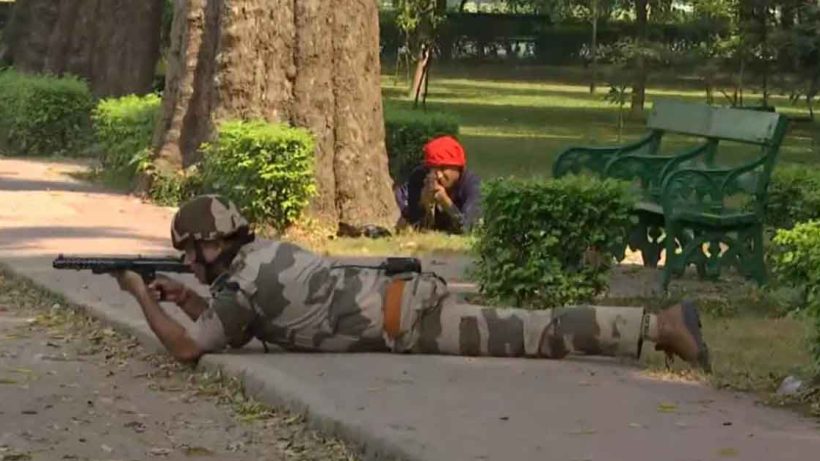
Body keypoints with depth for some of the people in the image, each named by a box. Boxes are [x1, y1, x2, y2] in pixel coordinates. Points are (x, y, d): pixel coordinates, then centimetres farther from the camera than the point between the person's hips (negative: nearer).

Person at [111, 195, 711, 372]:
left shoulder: (240, 282, -4)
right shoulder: (262, 252, 23)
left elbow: (186, 347, -8)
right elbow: (232, 326, 38)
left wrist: (141, 294, 5)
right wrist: (186, 298, 26)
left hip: (407, 320, -8)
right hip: (406, 296, 8)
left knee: (537, 336, -8)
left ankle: (662, 324, -10)